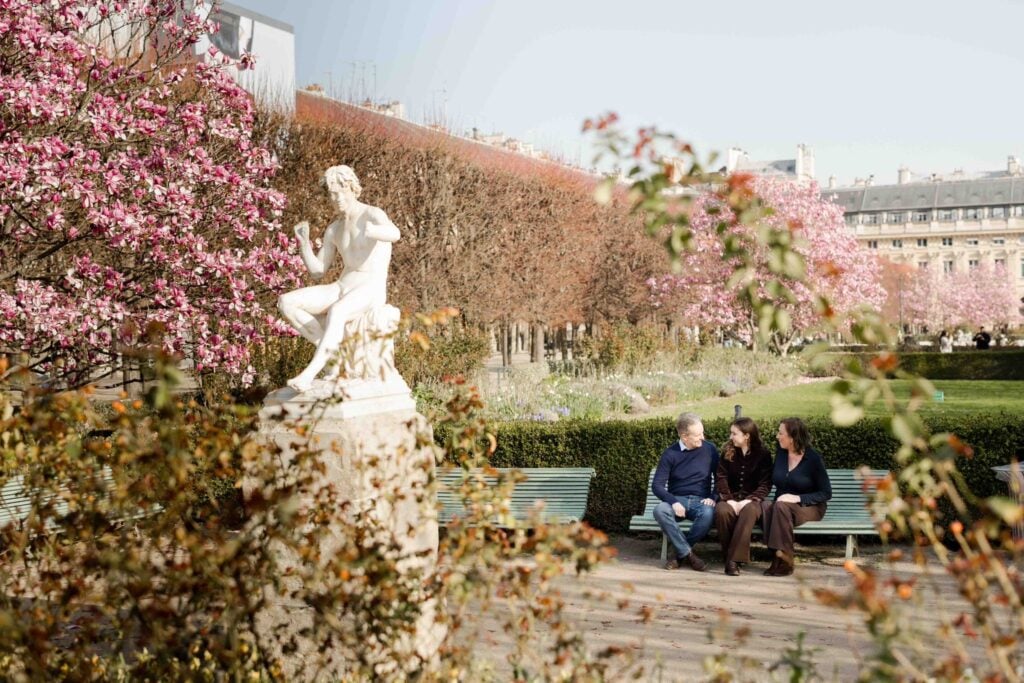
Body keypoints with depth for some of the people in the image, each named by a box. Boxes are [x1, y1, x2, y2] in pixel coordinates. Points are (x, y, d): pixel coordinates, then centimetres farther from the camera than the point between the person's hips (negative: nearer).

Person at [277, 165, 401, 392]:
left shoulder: (373, 215, -5)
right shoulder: (334, 230, 15)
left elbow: (395, 233, -30)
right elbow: (317, 271, 17)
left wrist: (371, 232, -52)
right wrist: (304, 243, 0)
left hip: (371, 291, -7)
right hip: (340, 289, 7)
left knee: (336, 312, -41)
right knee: (286, 302, -15)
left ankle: (309, 373, -44)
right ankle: (331, 348, -12)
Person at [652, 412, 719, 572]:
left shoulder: (709, 449, 3)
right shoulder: (670, 454, -2)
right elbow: (657, 485, -4)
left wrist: (713, 498, -7)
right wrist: (673, 502, -21)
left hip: (701, 500, 0)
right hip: (677, 500, 0)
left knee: (708, 514, -36)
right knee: (660, 510, -34)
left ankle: (681, 553, -16)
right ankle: (688, 553, -22)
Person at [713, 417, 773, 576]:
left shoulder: (763, 454, 2)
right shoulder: (727, 452, 8)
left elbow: (766, 483, -4)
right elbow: (721, 478, 1)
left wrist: (748, 500, -19)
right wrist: (729, 500, -15)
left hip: (751, 500, -2)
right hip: (730, 499, 2)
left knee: (749, 511, -39)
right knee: (721, 511, -35)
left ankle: (734, 559, -39)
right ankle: (728, 555, -20)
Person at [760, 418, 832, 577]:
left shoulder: (814, 458, -9)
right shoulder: (780, 453, 4)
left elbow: (826, 493, -8)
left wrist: (798, 498, -21)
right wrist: (779, 498, -5)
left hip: (809, 507, -4)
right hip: (781, 505, 4)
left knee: (782, 506, -36)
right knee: (765, 506, -31)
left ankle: (784, 560, -31)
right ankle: (777, 555, -32)